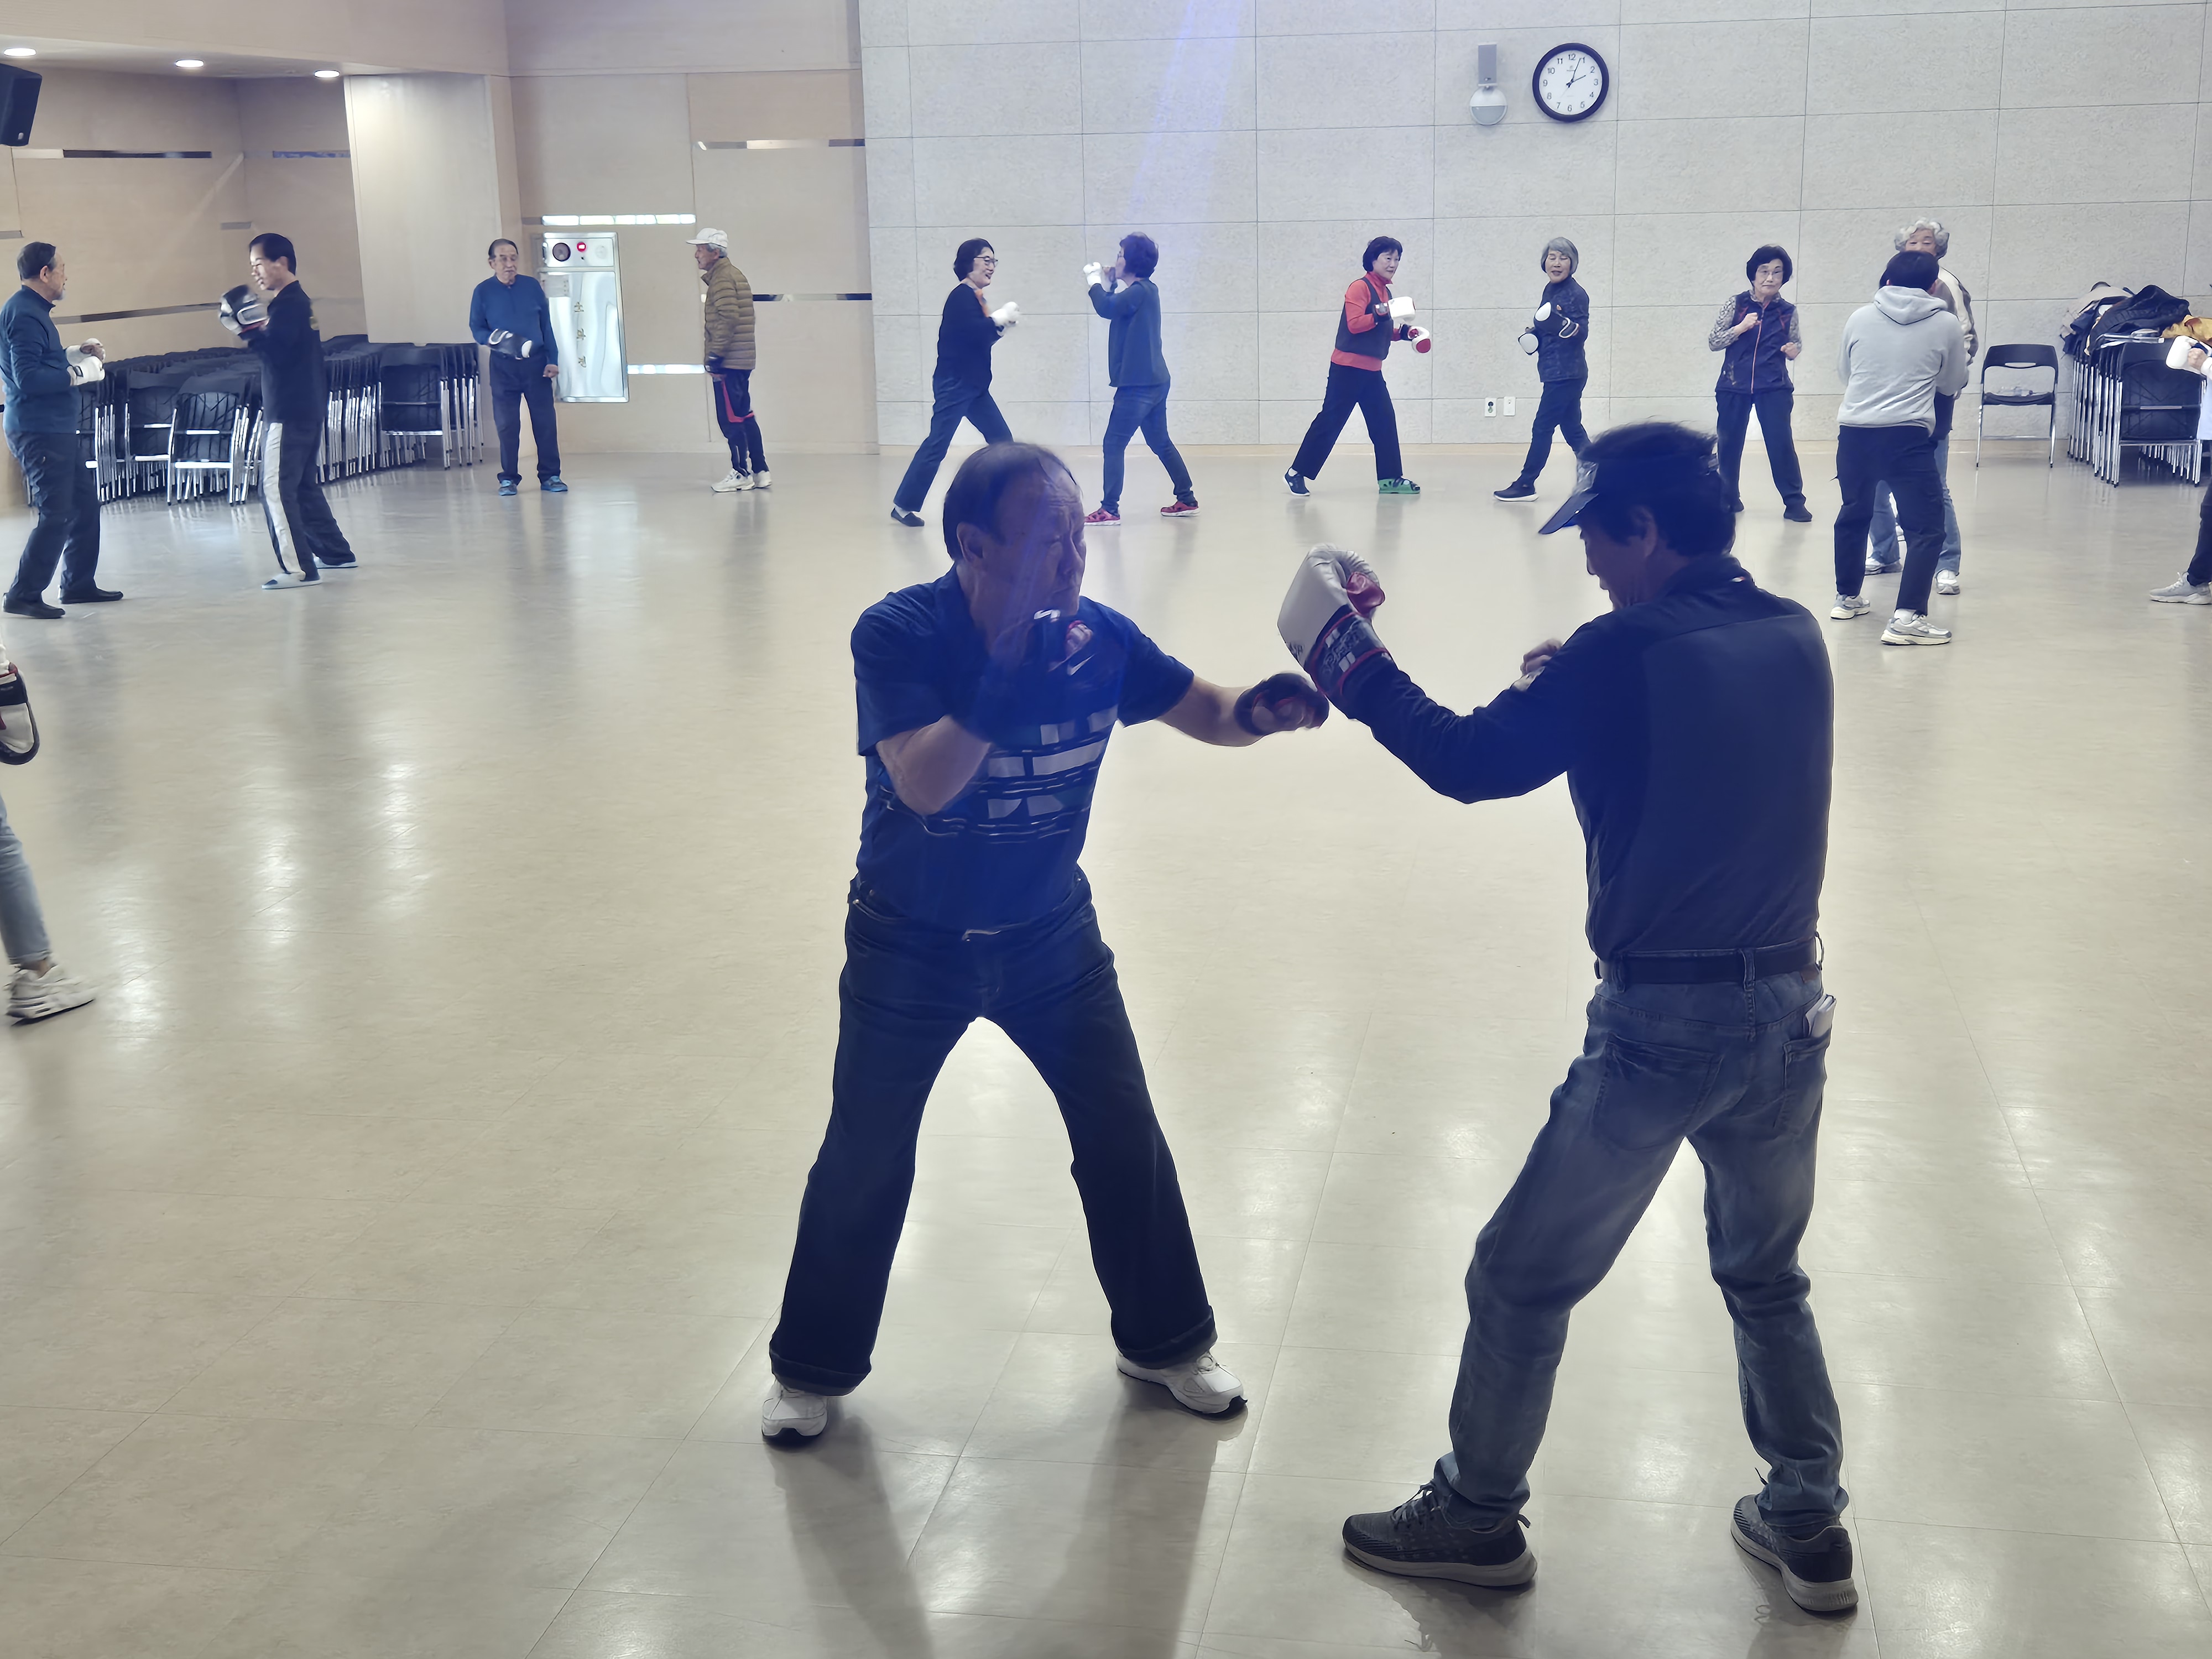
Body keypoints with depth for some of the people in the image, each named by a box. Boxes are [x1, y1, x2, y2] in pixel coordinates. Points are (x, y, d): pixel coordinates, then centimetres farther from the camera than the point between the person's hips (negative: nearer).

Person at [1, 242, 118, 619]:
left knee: (85, 504, 15)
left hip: (57, 429, 11)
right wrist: (80, 373, -17)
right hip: (40, 431, -11)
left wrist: (77, 354, 13)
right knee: (56, 515, -10)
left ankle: (79, 584, 24)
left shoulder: (32, 310, 17)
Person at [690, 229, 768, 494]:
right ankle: (760, 472, 13)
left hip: (729, 362, -10)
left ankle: (741, 474, -3)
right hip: (742, 361, 10)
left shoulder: (722, 278, -11)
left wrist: (716, 356, -19)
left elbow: (727, 319, -20)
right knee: (744, 417, 12)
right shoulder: (734, 275, 20)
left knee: (730, 419, -5)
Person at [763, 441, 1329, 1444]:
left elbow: (1206, 714, -4)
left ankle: (1164, 1343, 30)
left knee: (1125, 1139, 7)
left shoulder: (1097, 637, -15)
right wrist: (1016, 669, -46)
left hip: (1049, 934, 3)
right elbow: (922, 783, -36)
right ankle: (813, 1370, 30)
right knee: (863, 1162, 9)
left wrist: (1260, 711, -27)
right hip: (910, 945, -2)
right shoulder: (897, 635, -24)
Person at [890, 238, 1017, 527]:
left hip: (974, 387, 10)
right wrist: (1000, 318, -12)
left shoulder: (974, 297, 15)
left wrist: (1003, 323, 2)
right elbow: (974, 331, -26)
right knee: (937, 444, -10)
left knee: (1002, 441, 7)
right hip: (954, 385, -10)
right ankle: (903, 506, -4)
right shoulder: (962, 296, -13)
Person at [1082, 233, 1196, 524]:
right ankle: (1187, 500, 21)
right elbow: (1115, 310, 25)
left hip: (1138, 385, -10)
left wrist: (1094, 279, -12)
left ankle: (1110, 510, -7)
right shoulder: (1143, 291, 14)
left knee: (1114, 445, -6)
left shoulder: (1140, 291, -14)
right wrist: (1109, 284, 12)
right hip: (1153, 382, 10)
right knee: (1161, 443, 17)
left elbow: (1106, 309, -27)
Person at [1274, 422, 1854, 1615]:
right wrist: (1576, 685, 11)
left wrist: (1339, 647, -2)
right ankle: (1808, 1524, 33)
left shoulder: (1628, 651, -16)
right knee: (1766, 1276, 26)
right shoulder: (1794, 637, 3)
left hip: (1663, 1020, -6)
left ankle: (1478, 1517, 27)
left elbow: (1467, 762, -10)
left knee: (1520, 1280, 13)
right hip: (1787, 1008, 6)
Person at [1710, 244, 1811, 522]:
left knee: (1781, 442, -9)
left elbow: (1796, 344, 16)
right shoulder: (1735, 305, 0)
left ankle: (1794, 501, -3)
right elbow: (1713, 342, -2)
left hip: (1774, 387, -1)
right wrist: (1741, 327, -17)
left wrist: (1793, 351, -7)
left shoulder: (1788, 311, 3)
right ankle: (1729, 497, 24)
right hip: (1734, 386, 1)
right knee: (1730, 443, 7)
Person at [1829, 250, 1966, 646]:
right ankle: (1907, 617, -12)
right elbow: (1952, 386, 15)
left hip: (1854, 431, 4)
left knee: (1853, 515, 23)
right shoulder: (1946, 324, 4)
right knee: (1926, 527, 0)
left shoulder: (1860, 318, 9)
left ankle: (1847, 598, 35)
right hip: (1908, 434, -4)